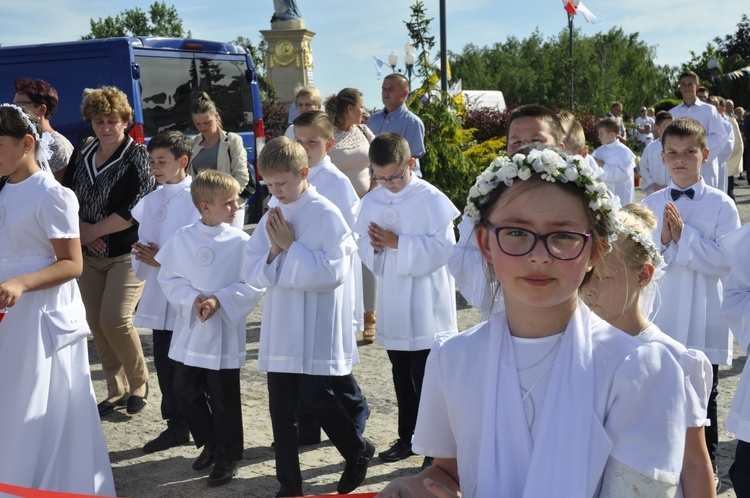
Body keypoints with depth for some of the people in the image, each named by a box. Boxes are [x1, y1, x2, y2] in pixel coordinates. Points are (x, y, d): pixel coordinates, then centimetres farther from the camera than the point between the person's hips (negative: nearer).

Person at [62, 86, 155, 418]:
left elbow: (136, 209, -18)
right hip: (88, 254, 6)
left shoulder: (137, 155, -10)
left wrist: (92, 231, -13)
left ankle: (139, 383, 9)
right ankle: (117, 390, 21)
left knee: (115, 321, -15)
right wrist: (80, 229, -8)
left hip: (126, 253, -6)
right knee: (96, 324, 7)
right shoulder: (82, 152, 7)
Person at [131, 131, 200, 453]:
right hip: (159, 296, 6)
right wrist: (143, 260, -9)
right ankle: (176, 425, 25)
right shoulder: (151, 201, 11)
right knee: (165, 364, 12)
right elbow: (142, 244, 13)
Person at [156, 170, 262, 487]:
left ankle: (228, 456, 23)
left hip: (225, 332, -3)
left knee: (224, 398, 4)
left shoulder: (241, 242, -8)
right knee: (184, 391, 11)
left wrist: (219, 300, -20)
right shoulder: (182, 239, -2)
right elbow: (169, 278, 0)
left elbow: (252, 286, -10)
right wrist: (192, 299, -16)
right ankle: (210, 443, 34)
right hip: (190, 329, 3)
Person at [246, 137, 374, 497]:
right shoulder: (271, 218, 8)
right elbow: (255, 274, 7)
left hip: (317, 331, -6)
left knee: (316, 399, 2)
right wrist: (274, 251, -11)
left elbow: (333, 272, -19)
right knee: (281, 408, 9)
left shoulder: (326, 215, -10)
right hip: (280, 329, 6)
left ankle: (358, 451, 30)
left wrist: (291, 245, -16)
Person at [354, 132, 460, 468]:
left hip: (426, 308, -6)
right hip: (392, 306, 6)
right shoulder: (371, 201, 4)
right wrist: (374, 245, -13)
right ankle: (407, 437, 32)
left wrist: (398, 243, -21)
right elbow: (362, 242, 10)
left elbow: (443, 248, -18)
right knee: (402, 375, 17)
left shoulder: (431, 199, -13)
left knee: (426, 379, 0)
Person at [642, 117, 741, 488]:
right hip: (660, 318, 3)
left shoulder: (721, 204, -7)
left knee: (702, 399, 10)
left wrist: (684, 236, -20)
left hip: (703, 322, -2)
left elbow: (725, 261, -13)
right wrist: (663, 241, -18)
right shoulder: (651, 204, 2)